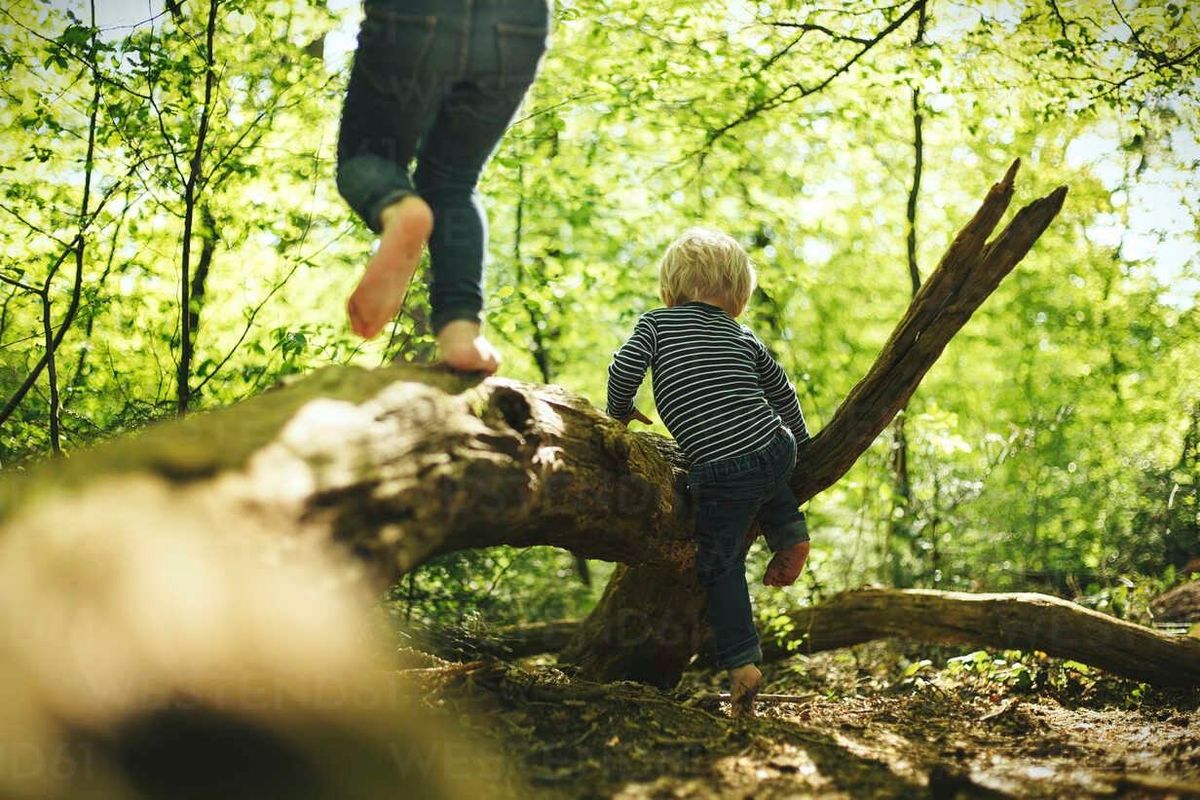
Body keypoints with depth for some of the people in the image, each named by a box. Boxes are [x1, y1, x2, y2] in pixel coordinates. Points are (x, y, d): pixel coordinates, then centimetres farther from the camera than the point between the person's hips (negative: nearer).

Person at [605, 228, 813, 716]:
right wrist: (800, 440, 43)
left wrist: (620, 413, 16)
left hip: (721, 474, -4)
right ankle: (789, 533, 25)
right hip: (777, 451, 4)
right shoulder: (744, 337, 18)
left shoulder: (656, 323, 8)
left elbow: (623, 371, -4)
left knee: (721, 567, 8)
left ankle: (742, 664, 0)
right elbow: (782, 392, 27)